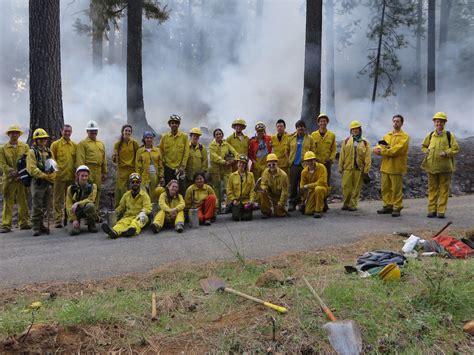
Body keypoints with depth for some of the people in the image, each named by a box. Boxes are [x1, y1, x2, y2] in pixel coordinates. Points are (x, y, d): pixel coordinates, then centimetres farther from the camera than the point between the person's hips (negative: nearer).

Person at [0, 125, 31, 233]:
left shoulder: (25, 147, 8)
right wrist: (11, 171, -16)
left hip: (23, 178, 1)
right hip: (9, 179, -1)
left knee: (23, 201, 7)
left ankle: (24, 222, 15)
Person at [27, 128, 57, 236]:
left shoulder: (48, 151, 13)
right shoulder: (32, 152, -6)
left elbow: (54, 166, 9)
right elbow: (32, 169, -15)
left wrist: (52, 176, -9)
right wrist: (45, 176, -17)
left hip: (48, 183, 6)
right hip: (37, 182, -6)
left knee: (44, 207, 12)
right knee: (37, 207, -3)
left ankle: (41, 224, 23)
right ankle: (36, 227, 2)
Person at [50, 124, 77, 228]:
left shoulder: (75, 145, 10)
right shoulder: (55, 144, 2)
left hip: (71, 176, 3)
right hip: (59, 176, -3)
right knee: (58, 199, 1)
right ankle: (58, 220, 5)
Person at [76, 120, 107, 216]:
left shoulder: (101, 144, 19)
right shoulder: (82, 143, 1)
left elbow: (104, 159, 21)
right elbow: (80, 159, -6)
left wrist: (104, 172, 17)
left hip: (98, 171, 6)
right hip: (88, 170, -6)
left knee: (97, 192, 8)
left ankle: (95, 213, 17)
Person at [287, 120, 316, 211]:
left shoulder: (310, 138, 5)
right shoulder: (291, 138, 9)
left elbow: (313, 151, 4)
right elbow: (287, 150, 13)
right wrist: (289, 160, 4)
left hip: (305, 165, -1)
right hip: (293, 165, 1)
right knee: (293, 185, 3)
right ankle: (292, 203, 9)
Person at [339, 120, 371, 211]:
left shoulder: (365, 142, 4)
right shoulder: (346, 141, 8)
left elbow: (367, 157, 1)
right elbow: (342, 155, 7)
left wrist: (366, 170, -5)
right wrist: (340, 167, 3)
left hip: (359, 168, -1)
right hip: (348, 167, 1)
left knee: (356, 188, 3)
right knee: (346, 187, 0)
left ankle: (353, 205, 11)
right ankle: (345, 204, 14)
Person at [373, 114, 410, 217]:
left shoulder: (404, 137, -3)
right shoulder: (387, 136, 18)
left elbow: (397, 150, -17)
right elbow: (377, 148, 10)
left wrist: (382, 151, -14)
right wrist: (379, 148, -14)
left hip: (396, 167, -6)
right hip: (385, 166, 6)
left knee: (396, 189, -2)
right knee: (385, 188, 9)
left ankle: (397, 208, 5)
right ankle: (387, 206, 19)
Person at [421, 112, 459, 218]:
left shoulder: (449, 135, -2)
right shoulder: (430, 136, 8)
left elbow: (455, 149, -2)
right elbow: (423, 146, 22)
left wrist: (446, 153, -18)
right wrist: (427, 151, 1)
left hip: (445, 166, -3)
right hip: (432, 166, 3)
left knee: (444, 189, 3)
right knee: (432, 188, 8)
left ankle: (441, 211, 9)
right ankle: (432, 210, 15)